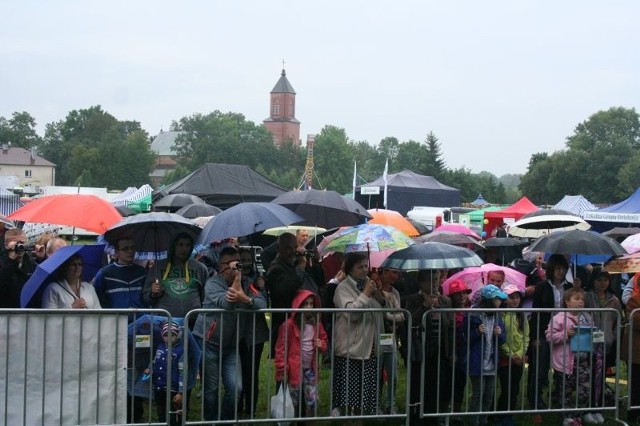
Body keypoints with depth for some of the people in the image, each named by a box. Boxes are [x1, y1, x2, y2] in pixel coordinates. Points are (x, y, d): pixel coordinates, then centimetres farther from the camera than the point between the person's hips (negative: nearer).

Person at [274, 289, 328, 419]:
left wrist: (321, 345, -4)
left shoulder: (316, 323, 3)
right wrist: (282, 371, -14)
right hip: (294, 370, -5)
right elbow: (281, 349, -13)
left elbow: (324, 339, 20)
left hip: (310, 369, 5)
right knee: (294, 404, 7)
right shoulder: (289, 324, -14)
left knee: (312, 402, 4)